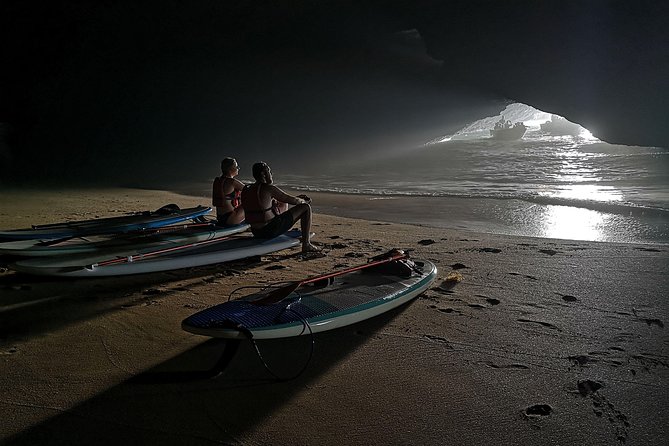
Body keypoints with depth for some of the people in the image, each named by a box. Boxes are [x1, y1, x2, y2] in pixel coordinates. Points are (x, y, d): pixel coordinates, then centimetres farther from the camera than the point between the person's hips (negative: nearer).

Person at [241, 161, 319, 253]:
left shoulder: (246, 189, 6)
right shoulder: (268, 188, -17)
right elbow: (293, 200, -8)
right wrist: (304, 201, 14)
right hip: (271, 231, -9)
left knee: (283, 204, 33)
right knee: (306, 207, 1)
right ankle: (306, 245, 6)